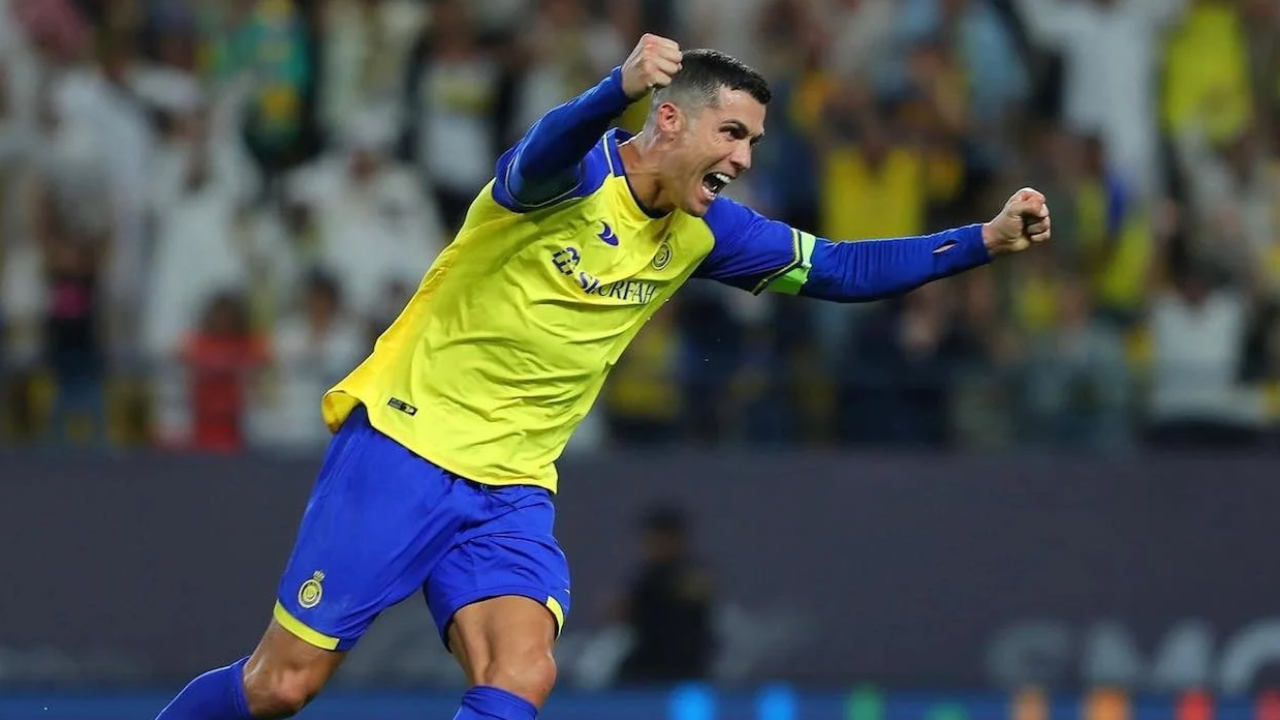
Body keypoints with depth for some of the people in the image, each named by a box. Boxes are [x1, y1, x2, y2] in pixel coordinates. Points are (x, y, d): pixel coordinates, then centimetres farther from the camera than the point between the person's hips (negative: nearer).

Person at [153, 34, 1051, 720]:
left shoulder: (703, 231, 7)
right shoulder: (578, 175, -13)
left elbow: (841, 269, 13)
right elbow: (542, 155, -38)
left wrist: (986, 239, 1)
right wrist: (622, 85, -60)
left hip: (510, 488, 6)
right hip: (404, 443, -6)